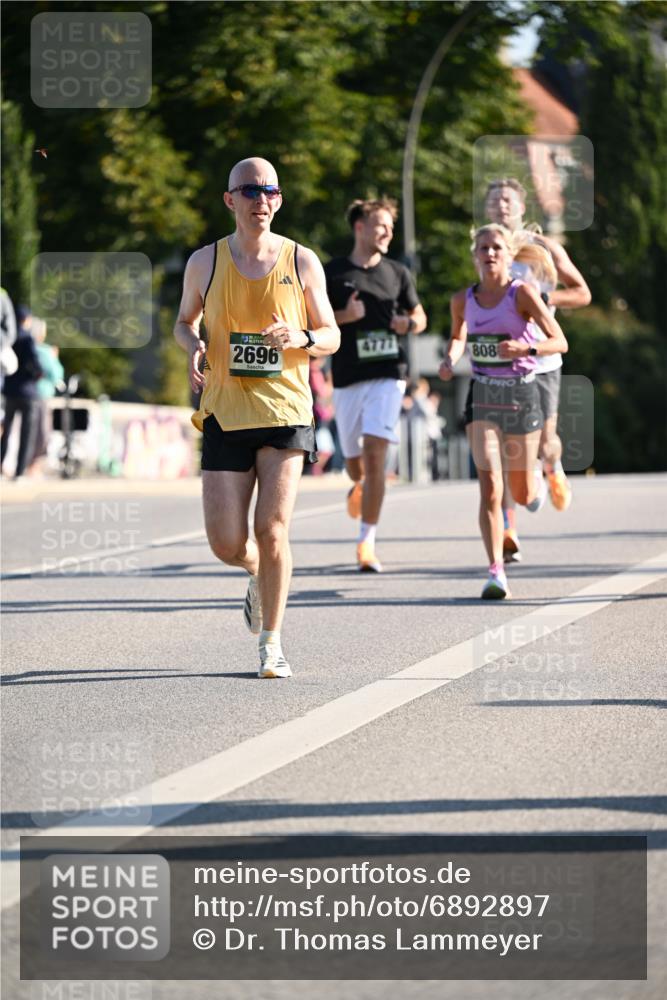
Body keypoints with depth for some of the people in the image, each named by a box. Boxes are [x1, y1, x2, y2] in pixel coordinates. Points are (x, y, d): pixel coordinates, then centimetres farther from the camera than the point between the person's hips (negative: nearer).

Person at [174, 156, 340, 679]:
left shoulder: (302, 262, 2)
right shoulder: (205, 262, 4)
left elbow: (332, 336, 9)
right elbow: (185, 321, 20)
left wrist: (301, 338, -14)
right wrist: (193, 348, -3)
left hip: (285, 410, -1)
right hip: (225, 414, 1)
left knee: (273, 529, -12)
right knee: (226, 543, -3)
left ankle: (272, 642, 1)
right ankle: (259, 577, 33)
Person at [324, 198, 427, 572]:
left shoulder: (398, 273, 9)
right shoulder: (333, 273, 2)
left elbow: (420, 316, 20)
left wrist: (409, 323, -4)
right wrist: (345, 316, -14)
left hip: (388, 374, 0)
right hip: (347, 376, 0)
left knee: (375, 453, -15)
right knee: (354, 460, 8)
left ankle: (367, 541, -13)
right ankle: (359, 485, 48)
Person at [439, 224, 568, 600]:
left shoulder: (522, 294, -9)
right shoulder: (463, 300, 2)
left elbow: (560, 342, -12)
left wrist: (526, 348, -30)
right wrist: (450, 360, 0)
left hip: (521, 394, -1)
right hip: (482, 396, 1)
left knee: (523, 496, 10)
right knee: (490, 488, -14)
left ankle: (536, 479, 48)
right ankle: (496, 573, -14)